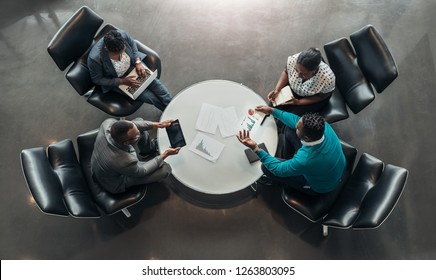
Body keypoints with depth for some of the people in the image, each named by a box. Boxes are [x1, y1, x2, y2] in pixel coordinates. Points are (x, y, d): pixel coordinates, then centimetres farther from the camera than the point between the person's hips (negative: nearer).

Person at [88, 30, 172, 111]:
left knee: (154, 81, -11)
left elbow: (132, 43, -4)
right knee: (147, 96, -11)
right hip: (116, 80, -3)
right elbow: (97, 80, -20)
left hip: (132, 65, 4)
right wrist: (122, 81, -25)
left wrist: (138, 62, -16)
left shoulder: (122, 34, -29)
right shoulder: (94, 58, -37)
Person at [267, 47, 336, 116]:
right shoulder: (293, 60, -33)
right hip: (293, 88, 3)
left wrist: (298, 102, -27)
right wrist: (277, 89, -21)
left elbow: (321, 97, -18)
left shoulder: (327, 79, -40)